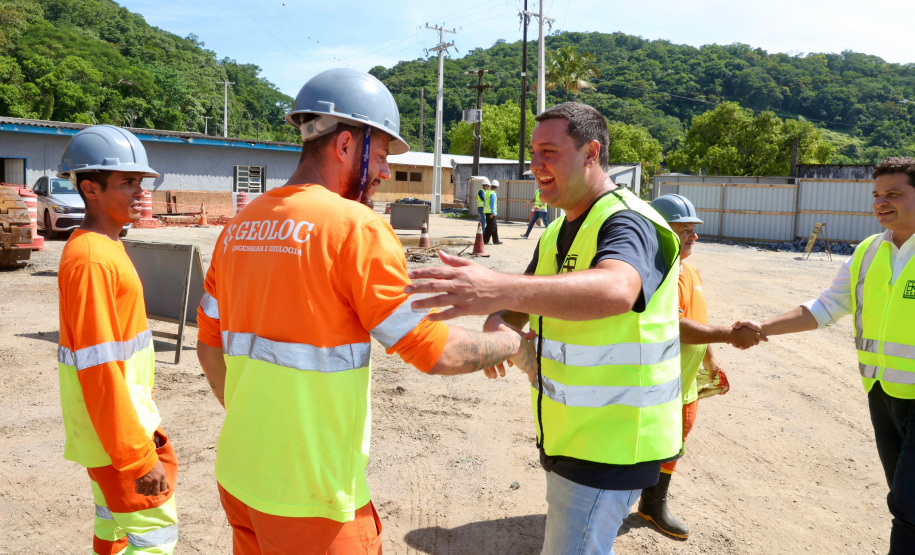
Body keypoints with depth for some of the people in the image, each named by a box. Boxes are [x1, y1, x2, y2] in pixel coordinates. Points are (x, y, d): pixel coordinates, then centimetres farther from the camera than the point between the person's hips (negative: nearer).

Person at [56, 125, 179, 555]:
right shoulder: (90, 258, -21)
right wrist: (137, 456, -22)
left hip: (125, 417, 10)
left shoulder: (107, 249, 10)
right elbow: (98, 367, -24)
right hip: (114, 429, -10)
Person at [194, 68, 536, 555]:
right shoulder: (355, 227, -17)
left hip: (237, 473, 7)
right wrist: (514, 344, 1)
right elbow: (436, 353, -16)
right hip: (309, 495, -7)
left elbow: (209, 346, 11)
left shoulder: (239, 226, 4)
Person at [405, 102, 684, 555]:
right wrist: (497, 323, -15)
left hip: (610, 441, -9)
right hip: (571, 432, 9)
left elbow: (615, 291, -43)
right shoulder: (559, 231, 10)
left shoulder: (628, 222, -20)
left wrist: (500, 289, -57)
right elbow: (523, 303, 10)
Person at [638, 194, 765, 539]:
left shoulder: (691, 270, 11)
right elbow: (676, 327, -28)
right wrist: (730, 336, -24)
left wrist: (711, 362, 20)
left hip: (684, 385, 9)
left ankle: (654, 506, 38)